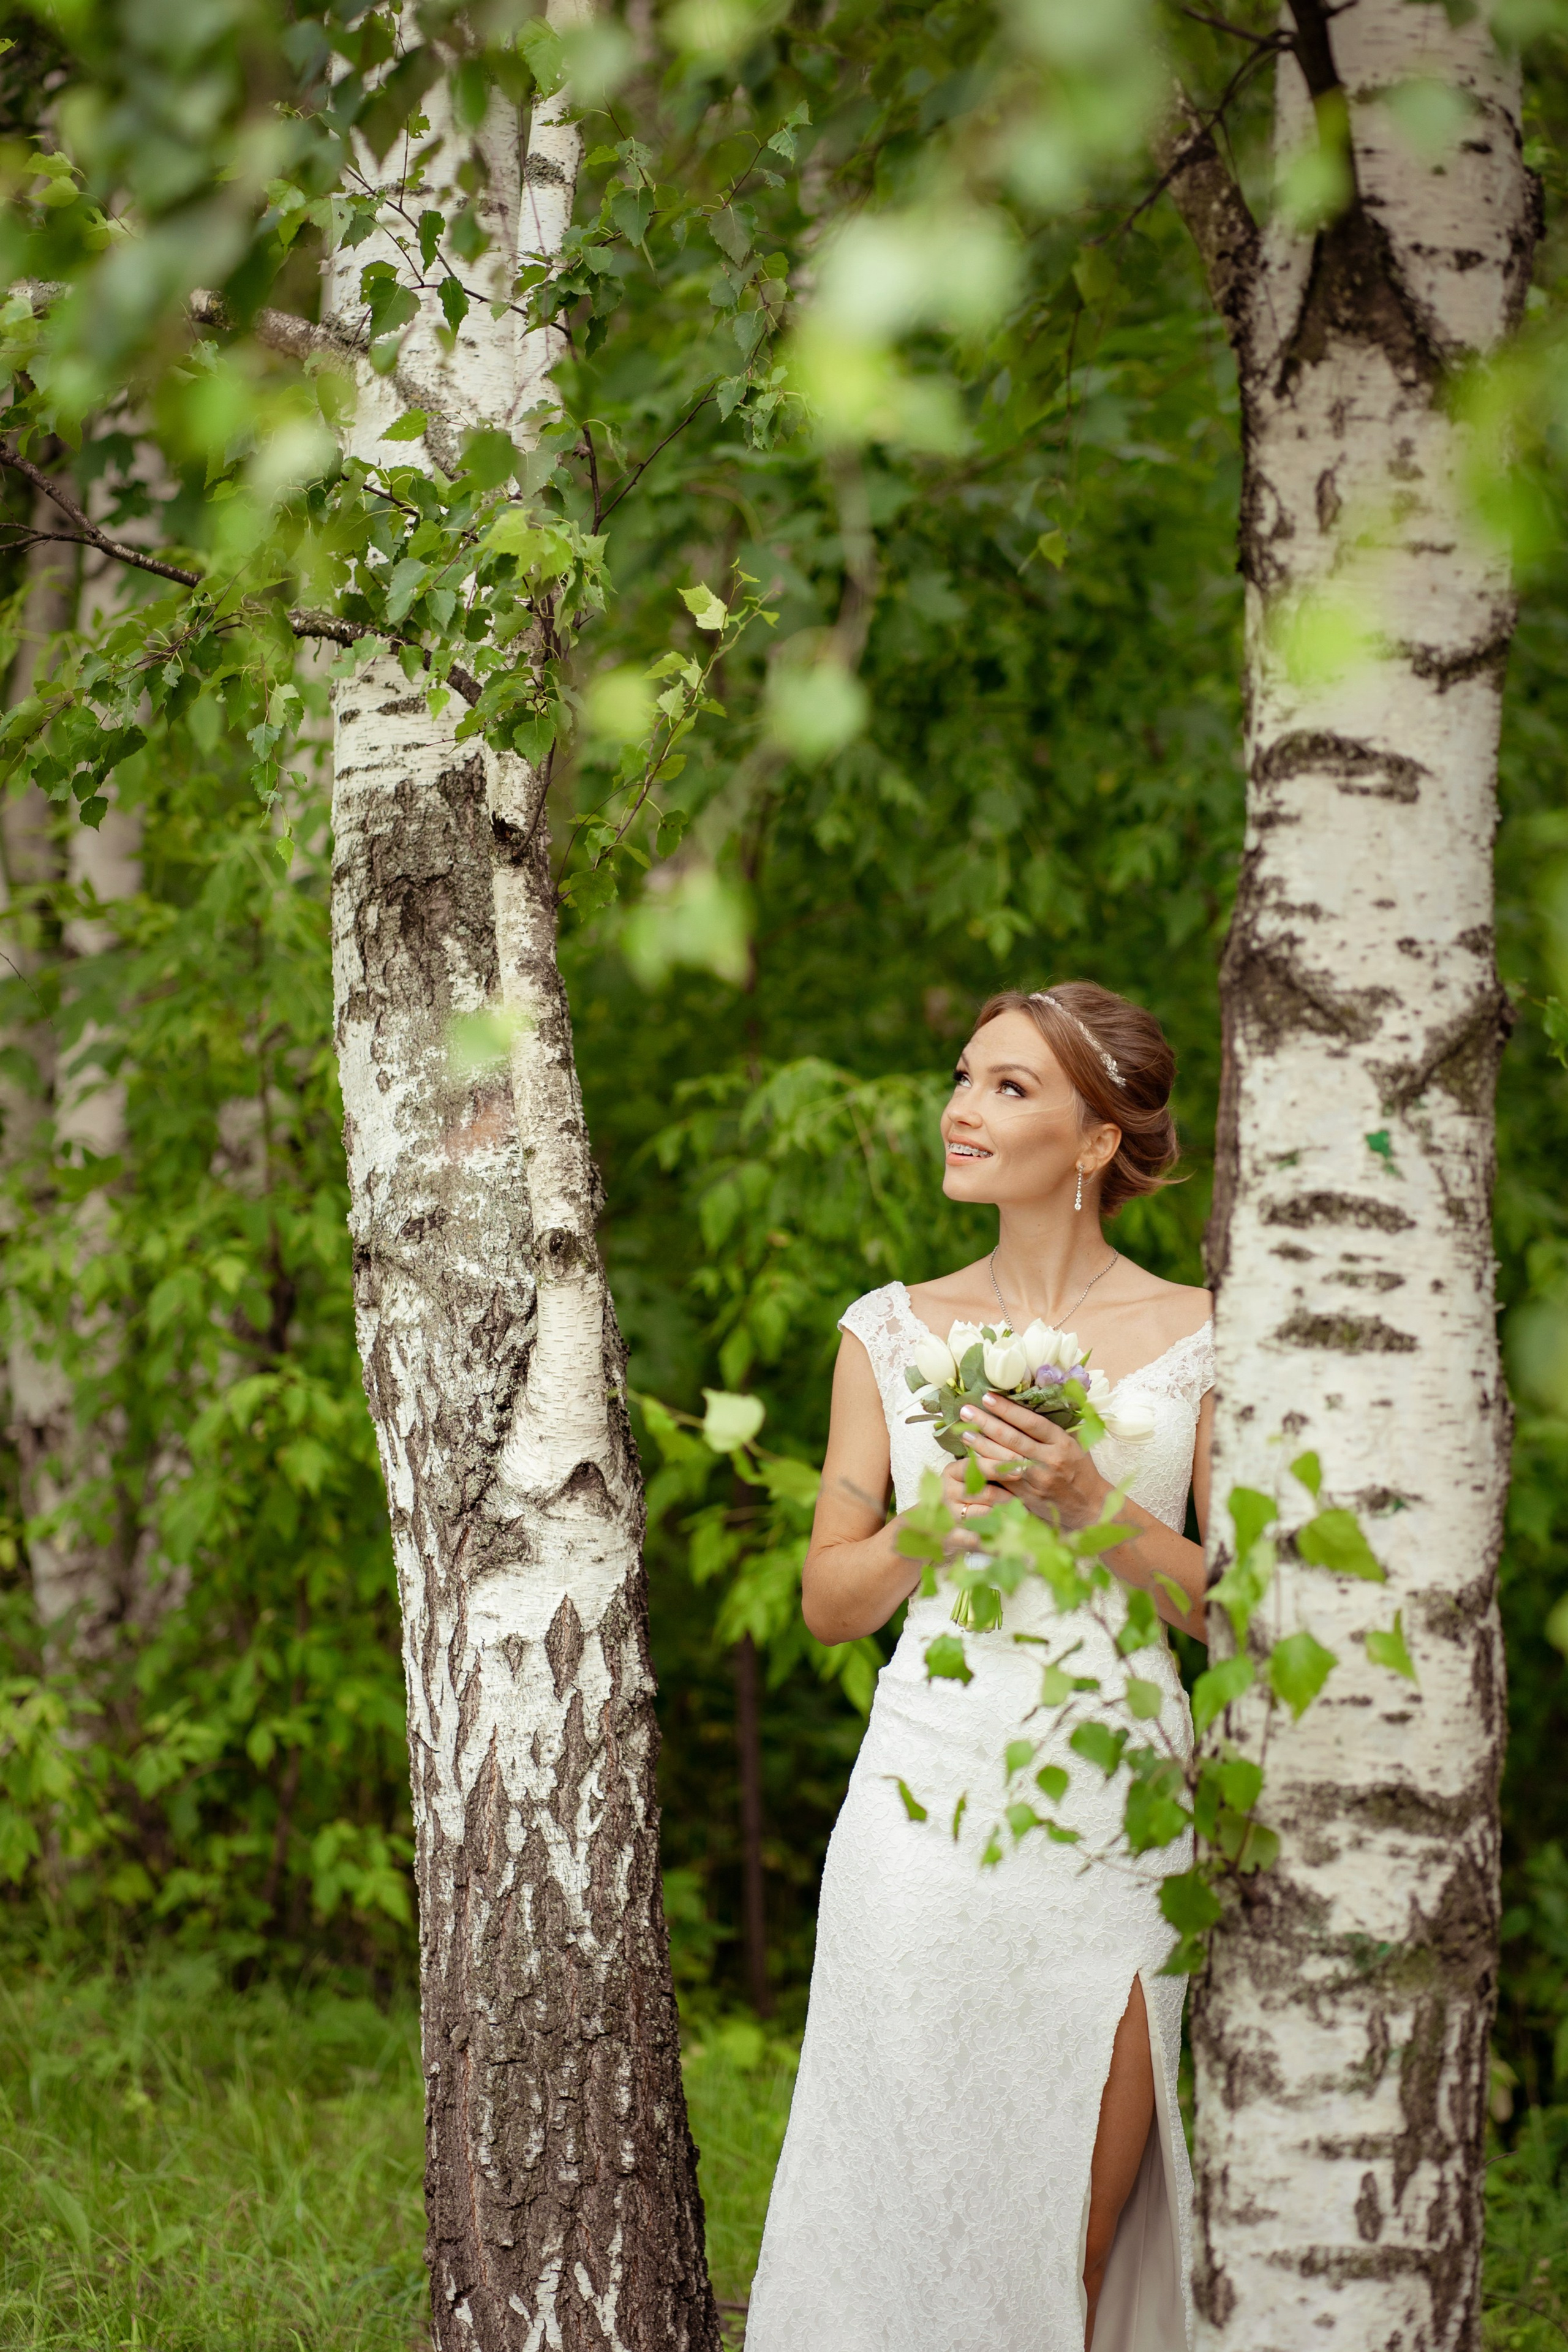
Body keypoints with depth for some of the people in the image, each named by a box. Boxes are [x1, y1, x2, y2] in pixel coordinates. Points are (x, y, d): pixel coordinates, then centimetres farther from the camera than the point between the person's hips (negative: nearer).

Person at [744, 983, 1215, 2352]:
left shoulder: (1198, 1340, 2)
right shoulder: (893, 1333, 8)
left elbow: (1238, 1611, 1)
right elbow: (831, 1602, 10)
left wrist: (1093, 1505, -14)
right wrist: (937, 1516, -9)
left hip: (1112, 1818, -1)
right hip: (929, 1801, 1)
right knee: (908, 2218, 2)